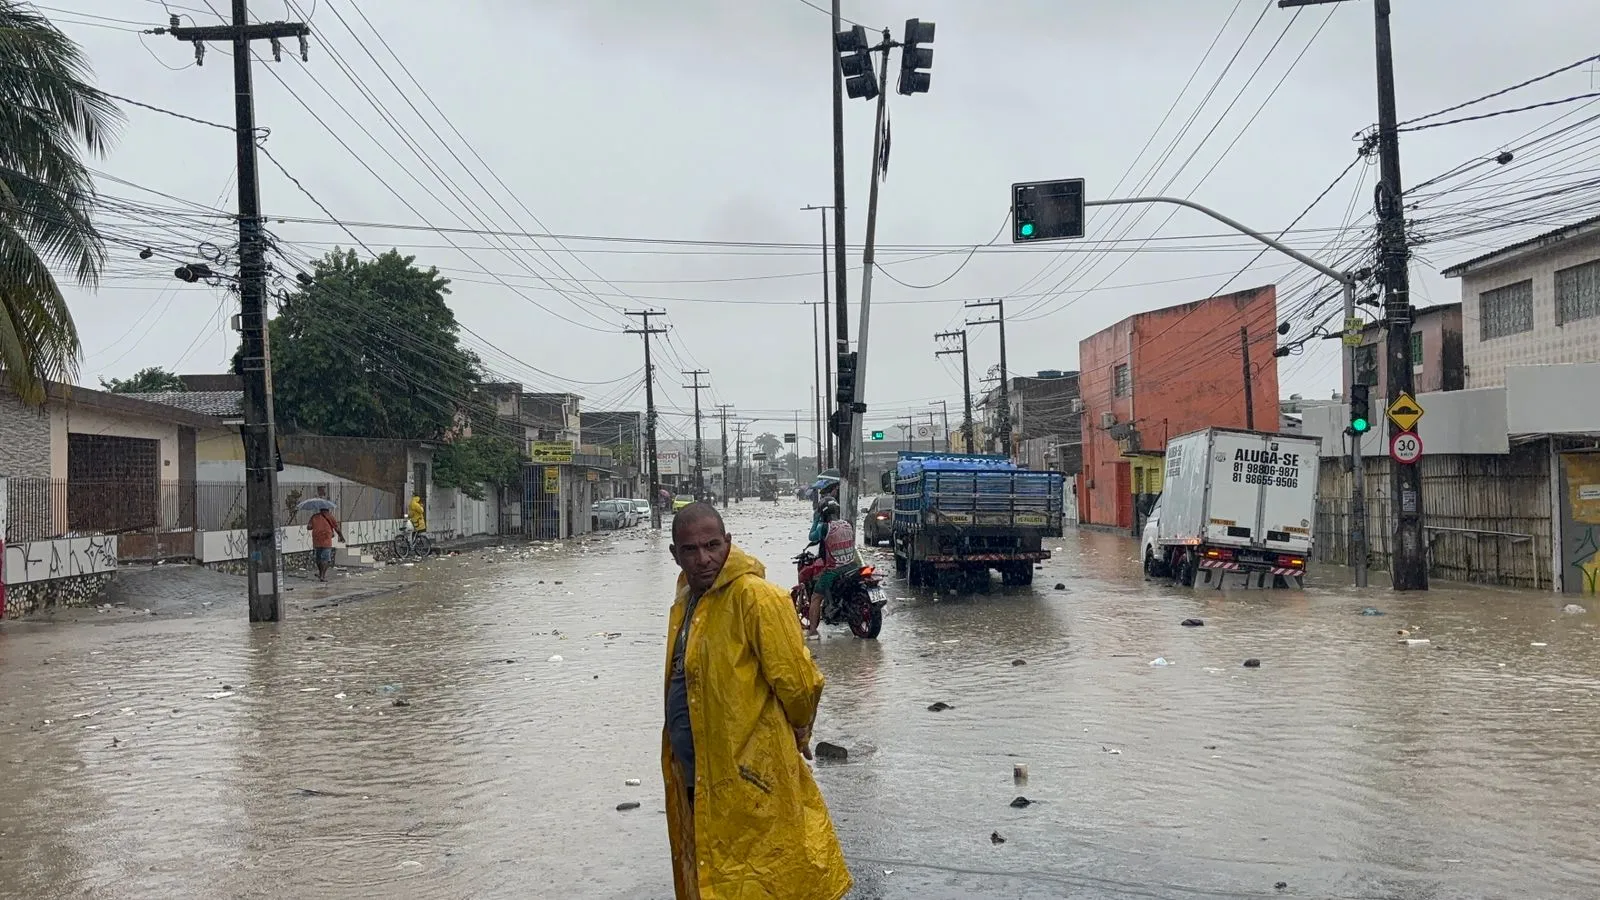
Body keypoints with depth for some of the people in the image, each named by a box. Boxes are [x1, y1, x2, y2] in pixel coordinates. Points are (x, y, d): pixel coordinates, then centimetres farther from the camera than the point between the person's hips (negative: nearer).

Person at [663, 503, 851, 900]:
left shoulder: (754, 596, -18)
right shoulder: (685, 602, 10)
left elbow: (798, 682, -19)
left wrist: (797, 733, -1)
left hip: (746, 783, -9)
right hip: (698, 779, 9)